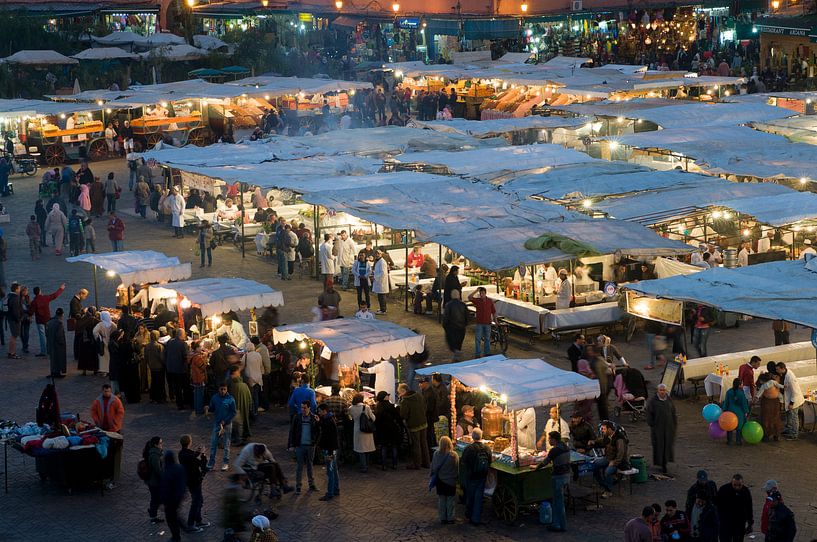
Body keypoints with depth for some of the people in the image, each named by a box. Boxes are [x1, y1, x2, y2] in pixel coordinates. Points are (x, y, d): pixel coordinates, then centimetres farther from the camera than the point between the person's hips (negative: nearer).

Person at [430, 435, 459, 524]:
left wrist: (433, 477, 12)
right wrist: (457, 477, 8)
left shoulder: (436, 454, -11)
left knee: (441, 500, 12)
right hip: (451, 480, -2)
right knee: (450, 500, 9)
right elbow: (457, 469, -8)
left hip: (440, 481, 2)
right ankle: (450, 518, 14)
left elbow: (433, 468, -1)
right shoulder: (454, 455, -17)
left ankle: (442, 518, 17)